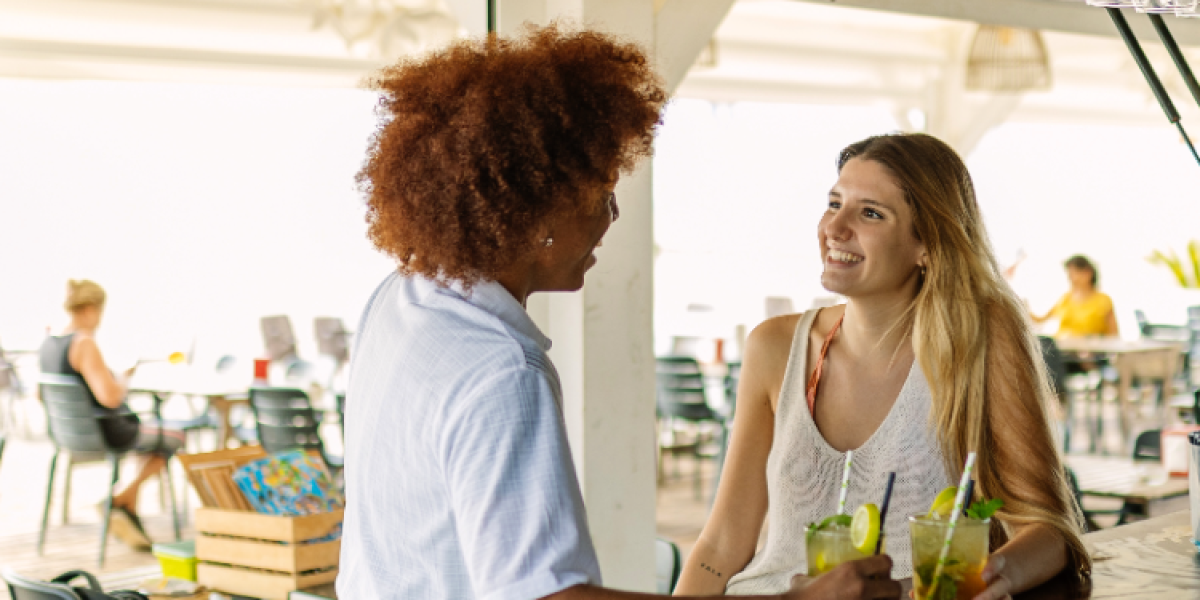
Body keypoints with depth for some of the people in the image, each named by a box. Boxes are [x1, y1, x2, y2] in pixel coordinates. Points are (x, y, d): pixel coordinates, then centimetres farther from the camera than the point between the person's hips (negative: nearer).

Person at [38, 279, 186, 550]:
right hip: (103, 433, -9)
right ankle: (118, 502, 10)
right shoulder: (85, 344, -25)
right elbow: (110, 397, -33)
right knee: (176, 438, 10)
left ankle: (130, 517, 25)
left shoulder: (48, 343, 2)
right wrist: (124, 378, -11)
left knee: (147, 435, 32)